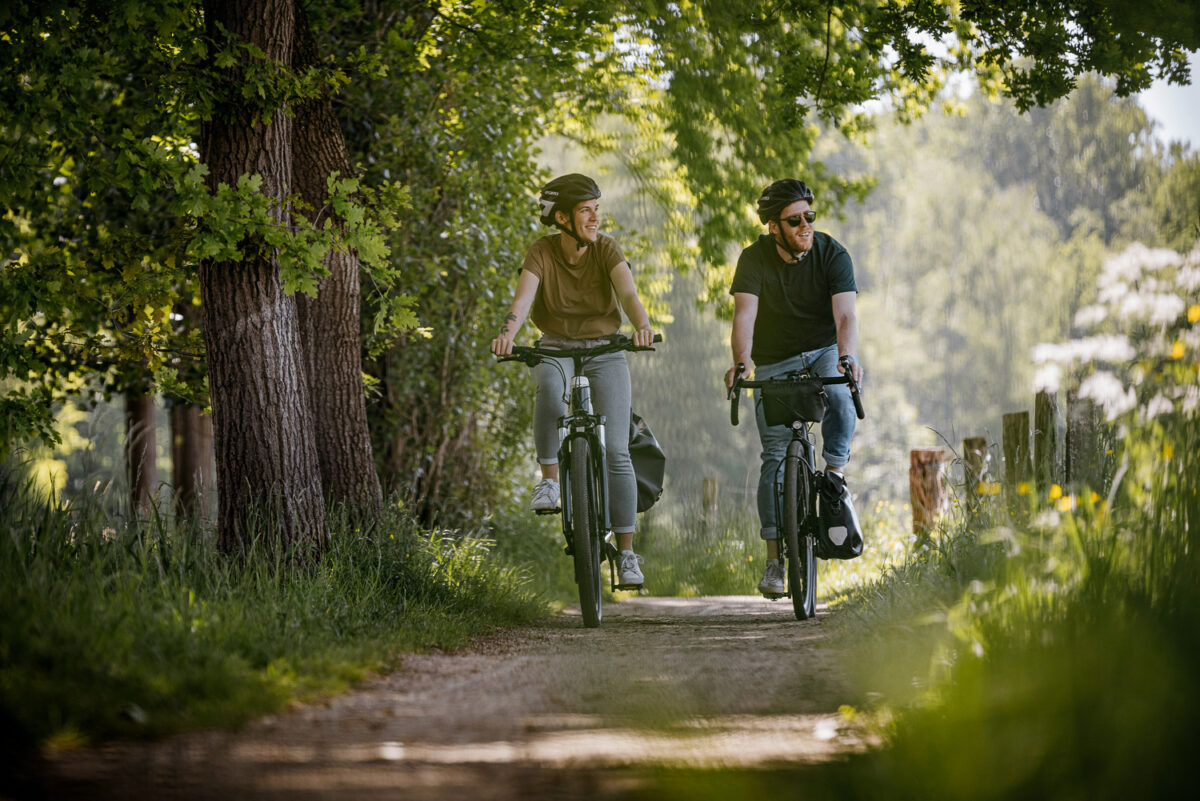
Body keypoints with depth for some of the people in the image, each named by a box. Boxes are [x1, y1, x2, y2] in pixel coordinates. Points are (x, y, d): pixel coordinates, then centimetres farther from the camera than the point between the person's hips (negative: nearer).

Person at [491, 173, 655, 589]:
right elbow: (523, 297, -25)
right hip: (556, 348, 0)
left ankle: (627, 554, -6)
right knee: (551, 388, -39)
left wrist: (642, 325, -47)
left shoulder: (606, 248, -9)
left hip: (604, 352, 0)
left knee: (616, 451, -11)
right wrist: (507, 333, -46)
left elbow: (628, 292, -25)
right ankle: (549, 478, -24)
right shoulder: (542, 252, -10)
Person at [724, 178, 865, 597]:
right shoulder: (755, 259, -13)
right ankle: (774, 559, -4)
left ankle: (835, 475, -14)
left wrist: (846, 357, -46)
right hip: (775, 362, 0)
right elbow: (745, 316, -26)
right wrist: (741, 364, -44)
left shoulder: (832, 254, -14)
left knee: (838, 396, -36)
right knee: (775, 456, -7)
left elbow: (845, 315, -26)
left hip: (825, 351, 0)